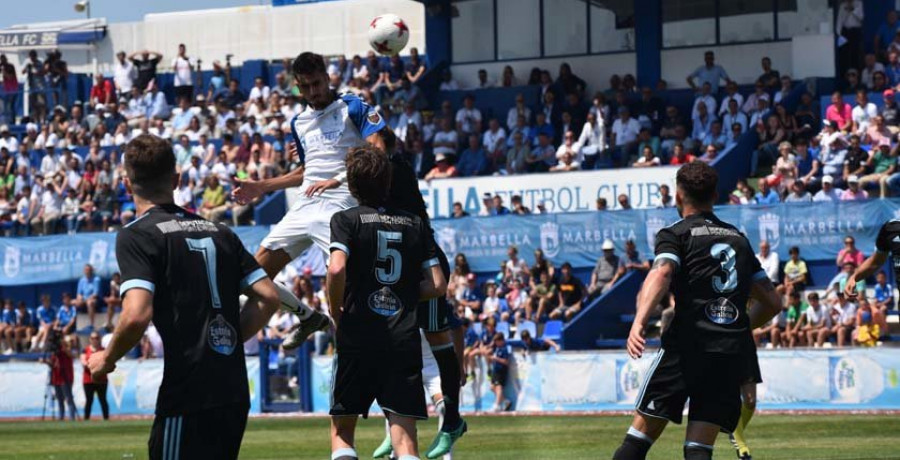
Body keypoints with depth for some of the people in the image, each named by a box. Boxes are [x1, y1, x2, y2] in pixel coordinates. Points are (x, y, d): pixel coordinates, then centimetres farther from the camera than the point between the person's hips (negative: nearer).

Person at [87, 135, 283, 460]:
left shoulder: (135, 236, -4)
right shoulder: (220, 233, 16)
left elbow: (137, 315, -17)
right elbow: (270, 297, 12)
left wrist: (107, 359, 0)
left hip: (187, 396, -7)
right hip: (235, 393, 7)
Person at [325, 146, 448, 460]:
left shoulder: (346, 220, -1)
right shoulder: (415, 224, 10)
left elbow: (336, 269, -17)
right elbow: (438, 285, 6)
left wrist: (337, 313, -1)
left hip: (357, 339, -2)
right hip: (405, 340, 2)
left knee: (342, 431, 11)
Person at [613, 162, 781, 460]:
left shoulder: (675, 234, 6)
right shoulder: (739, 238, 22)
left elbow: (662, 273, -17)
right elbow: (772, 302, 24)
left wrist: (639, 322, -29)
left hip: (687, 346, -4)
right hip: (733, 353, 4)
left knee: (642, 433, 3)